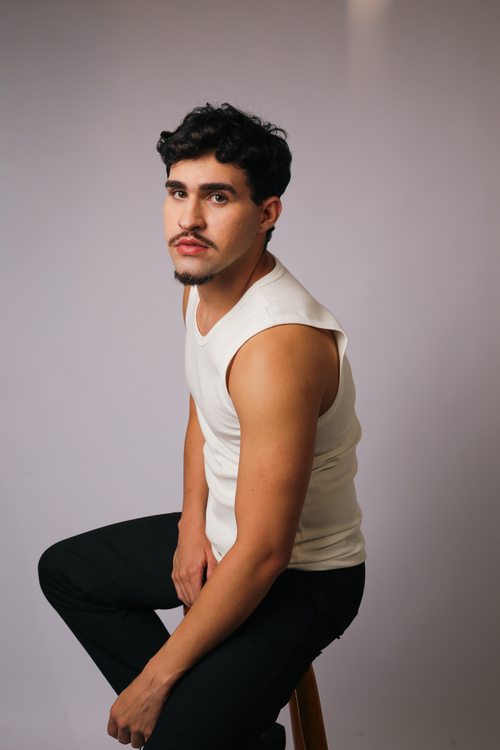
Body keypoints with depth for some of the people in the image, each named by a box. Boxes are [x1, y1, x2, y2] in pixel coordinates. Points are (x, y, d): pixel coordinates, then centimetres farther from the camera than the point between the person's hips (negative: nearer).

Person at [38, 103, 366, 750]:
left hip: (300, 575, -9)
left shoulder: (278, 343, -33)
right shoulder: (201, 284, -3)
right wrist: (193, 523, 2)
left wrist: (154, 678, -22)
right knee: (64, 570, 21)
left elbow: (264, 556, -31)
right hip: (222, 535, 9)